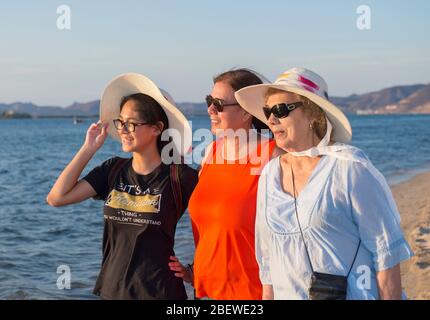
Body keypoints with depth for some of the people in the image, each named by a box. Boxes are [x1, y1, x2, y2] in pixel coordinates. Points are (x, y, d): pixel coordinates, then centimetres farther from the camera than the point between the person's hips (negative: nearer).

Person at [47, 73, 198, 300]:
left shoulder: (179, 177, -12)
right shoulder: (113, 170, 0)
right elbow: (56, 198, -6)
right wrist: (89, 148, -5)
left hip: (158, 291, -4)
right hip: (111, 288, 4)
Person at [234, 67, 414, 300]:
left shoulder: (350, 168, -13)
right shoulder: (270, 175, 3)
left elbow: (387, 253, -12)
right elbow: (268, 257, 11)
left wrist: (390, 297, -14)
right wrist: (267, 295, 10)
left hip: (352, 294, -5)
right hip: (287, 295, 5)